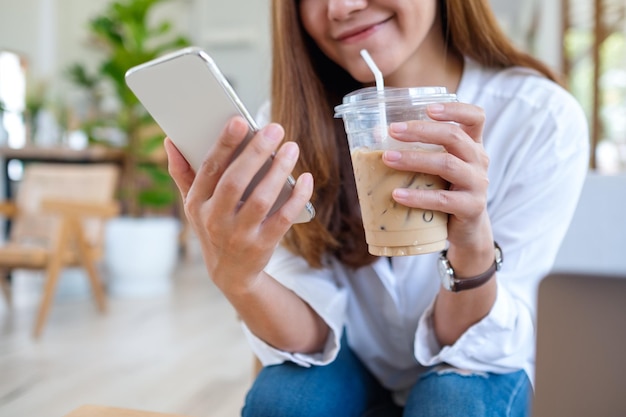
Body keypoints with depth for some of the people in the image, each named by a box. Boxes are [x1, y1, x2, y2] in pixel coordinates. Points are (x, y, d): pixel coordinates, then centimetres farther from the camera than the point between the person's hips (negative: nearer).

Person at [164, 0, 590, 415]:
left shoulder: (543, 118, -21)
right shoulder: (289, 120, -16)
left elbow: (478, 348, -19)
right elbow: (311, 334, -19)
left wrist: (473, 250, -40)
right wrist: (238, 280, -40)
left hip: (474, 371, 0)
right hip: (351, 365, 1)